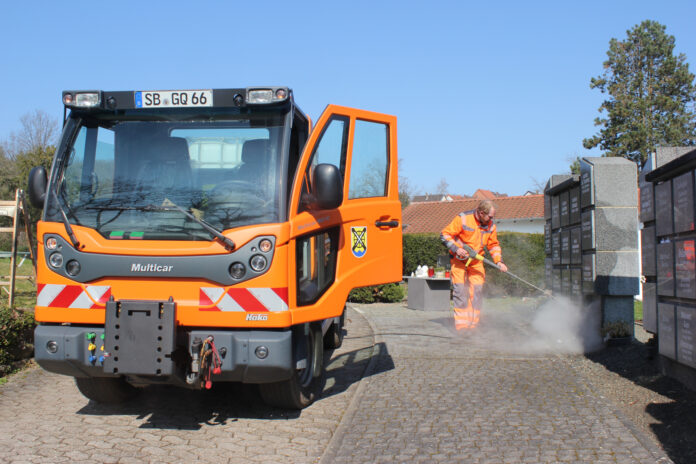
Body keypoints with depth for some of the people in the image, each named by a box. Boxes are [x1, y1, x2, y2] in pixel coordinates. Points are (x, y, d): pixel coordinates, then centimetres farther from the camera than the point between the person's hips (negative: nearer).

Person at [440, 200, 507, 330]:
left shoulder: (490, 226, -1)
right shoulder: (463, 219, -18)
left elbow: (494, 245, 11)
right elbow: (445, 234, -14)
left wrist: (498, 261, -2)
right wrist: (456, 249, -25)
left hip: (476, 261, 4)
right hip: (459, 259, -4)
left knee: (477, 289, -2)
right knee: (460, 289, -9)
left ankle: (473, 323, 6)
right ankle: (461, 324, -5)